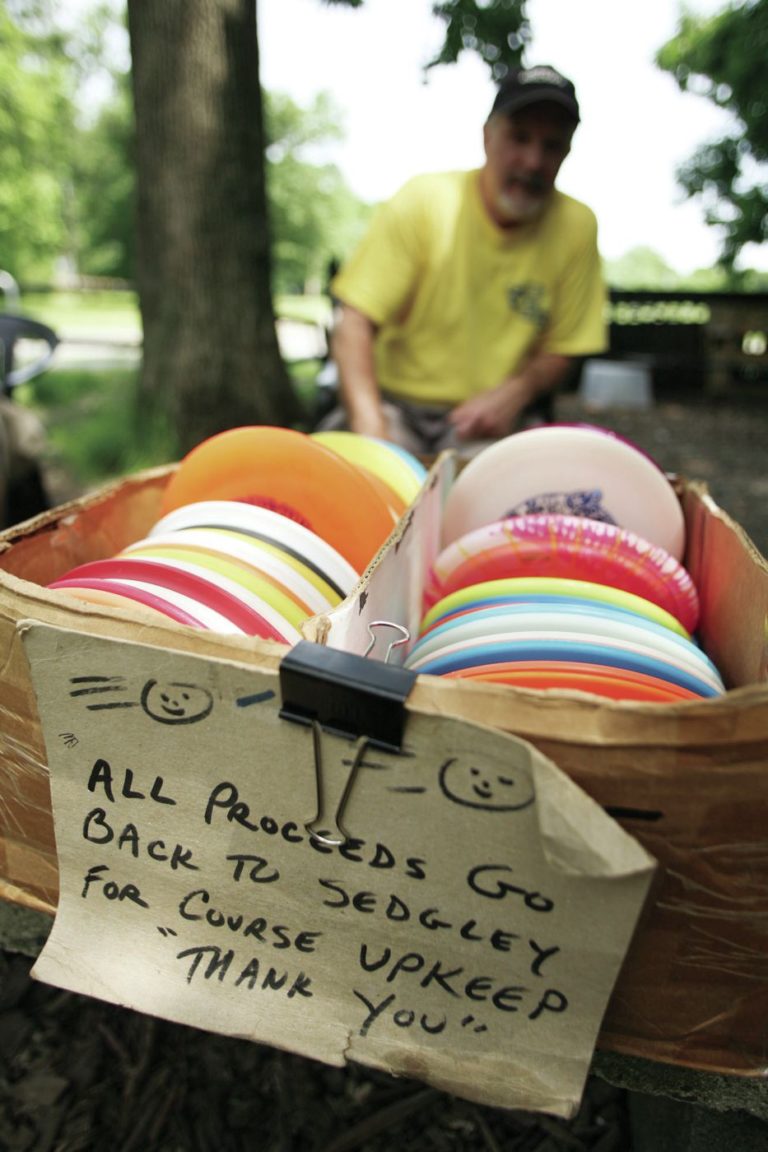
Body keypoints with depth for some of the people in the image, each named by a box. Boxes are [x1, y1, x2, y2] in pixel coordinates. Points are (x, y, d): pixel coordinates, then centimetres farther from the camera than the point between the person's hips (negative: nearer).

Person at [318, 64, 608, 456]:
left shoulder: (576, 228, 0)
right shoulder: (422, 200, -6)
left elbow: (560, 350, 7)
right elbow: (355, 322, -13)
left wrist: (516, 391, -17)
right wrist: (370, 425, -29)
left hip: (491, 422, 2)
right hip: (395, 402, -1)